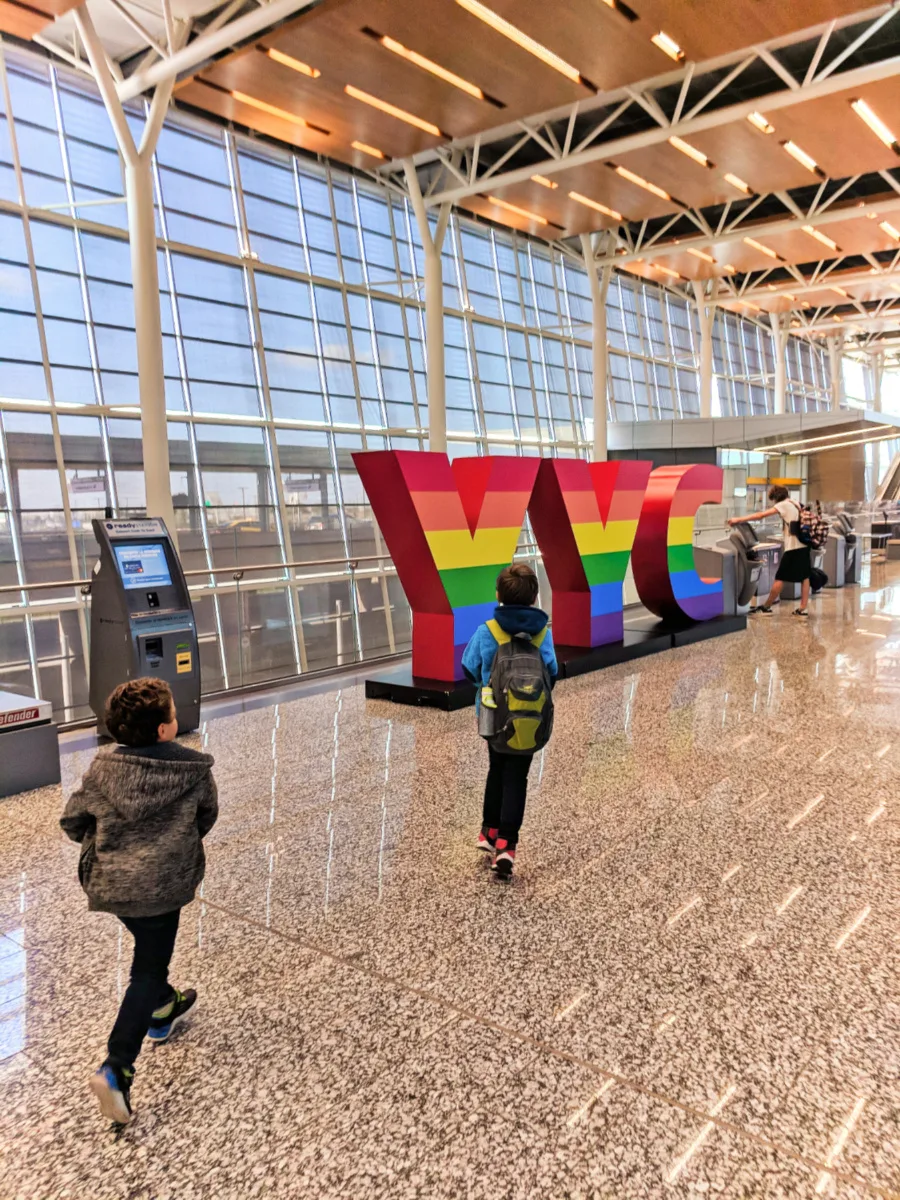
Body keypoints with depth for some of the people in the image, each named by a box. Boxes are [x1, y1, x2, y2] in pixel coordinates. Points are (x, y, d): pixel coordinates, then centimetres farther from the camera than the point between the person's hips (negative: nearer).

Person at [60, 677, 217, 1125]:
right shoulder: (194, 769, -12)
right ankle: (116, 1069, -5)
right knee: (147, 973, 7)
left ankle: (164, 1009, 50)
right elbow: (206, 819, 3)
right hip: (161, 886, -4)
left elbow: (72, 821, 0)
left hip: (108, 882, 4)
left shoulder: (104, 766, -7)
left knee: (150, 950, 30)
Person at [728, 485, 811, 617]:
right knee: (805, 577, 8)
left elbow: (761, 515, -14)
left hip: (793, 547, -8)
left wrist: (739, 520, -15)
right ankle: (803, 609, 9)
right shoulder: (795, 503, 15)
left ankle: (766, 607, 10)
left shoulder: (783, 504, -8)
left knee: (780, 578, 1)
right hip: (804, 544, 8)